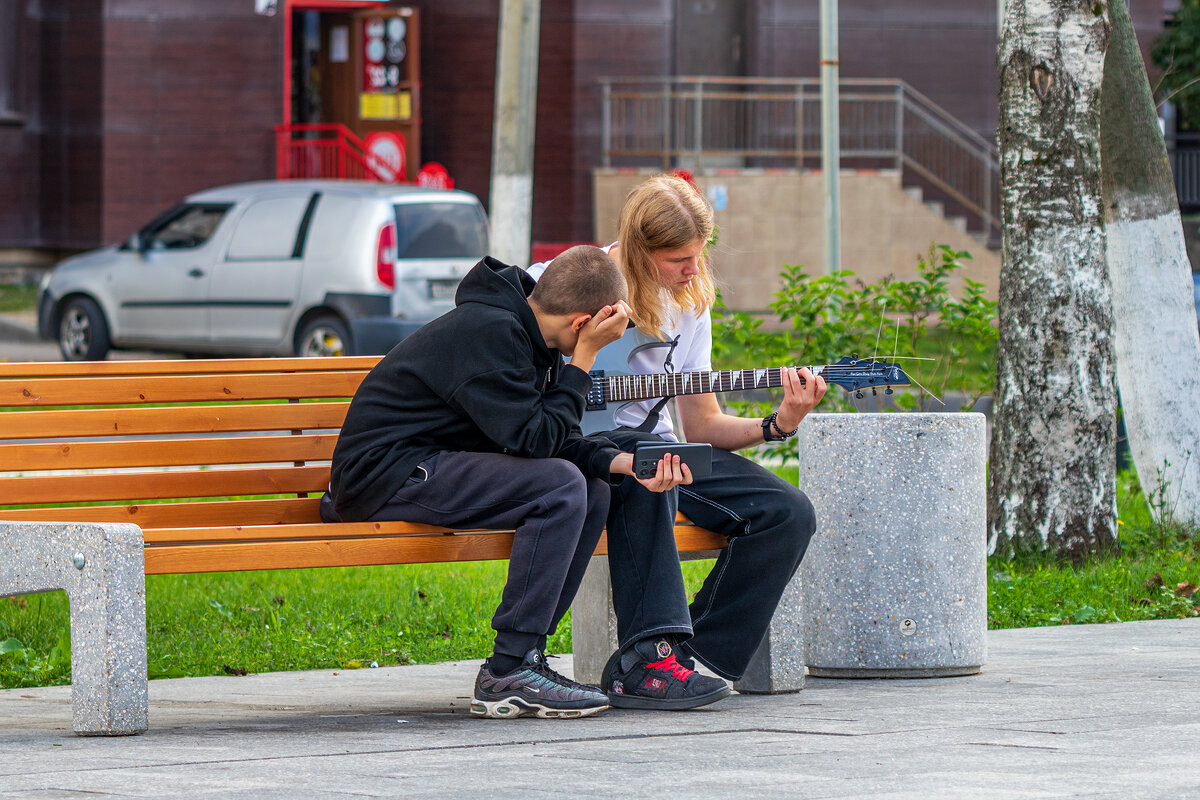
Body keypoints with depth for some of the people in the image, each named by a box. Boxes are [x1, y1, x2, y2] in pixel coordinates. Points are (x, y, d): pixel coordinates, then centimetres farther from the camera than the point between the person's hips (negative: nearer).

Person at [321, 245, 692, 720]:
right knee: (561, 485, -23)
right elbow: (533, 439, -22)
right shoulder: (490, 332, -21)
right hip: (387, 472, -10)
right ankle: (509, 673, -20)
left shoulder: (522, 330, 10)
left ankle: (519, 659, 3)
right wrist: (583, 360, -17)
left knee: (593, 494, 6)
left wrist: (620, 463, -5)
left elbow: (552, 440, 11)